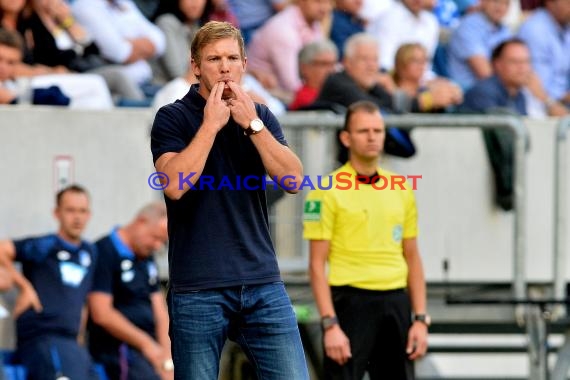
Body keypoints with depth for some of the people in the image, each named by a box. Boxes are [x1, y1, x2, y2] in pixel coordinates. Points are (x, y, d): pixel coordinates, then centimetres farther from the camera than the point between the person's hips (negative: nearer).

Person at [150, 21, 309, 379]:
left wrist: (252, 123, -9)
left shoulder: (261, 116, 11)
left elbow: (293, 179, -2)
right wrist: (212, 123, -13)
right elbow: (174, 185, -16)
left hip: (264, 283, 3)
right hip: (198, 288, -3)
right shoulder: (173, 117, 0)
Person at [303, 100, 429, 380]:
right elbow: (317, 264, -7)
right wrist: (330, 324, -15)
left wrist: (420, 319, 8)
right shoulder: (328, 191, -4)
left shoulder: (401, 189, 12)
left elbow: (412, 259, 16)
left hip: (396, 304, 5)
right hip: (351, 301, -5)